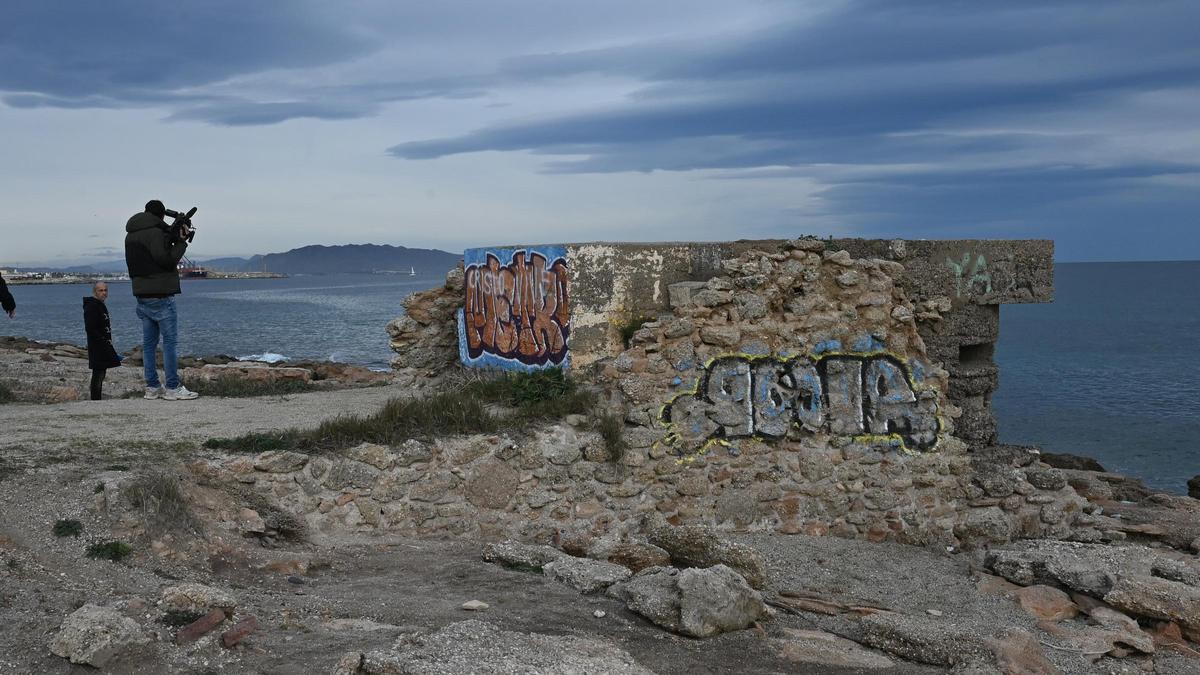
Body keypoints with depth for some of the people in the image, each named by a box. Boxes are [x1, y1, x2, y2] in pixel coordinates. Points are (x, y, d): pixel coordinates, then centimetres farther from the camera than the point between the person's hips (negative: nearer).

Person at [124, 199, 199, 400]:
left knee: (149, 342, 9)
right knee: (170, 340, -5)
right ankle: (173, 388, -6)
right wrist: (181, 241, -5)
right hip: (160, 295, -9)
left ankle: (152, 388, 11)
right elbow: (167, 259, -17)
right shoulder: (155, 232, -13)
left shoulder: (131, 235, 15)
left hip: (142, 295, 9)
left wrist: (174, 237, 10)